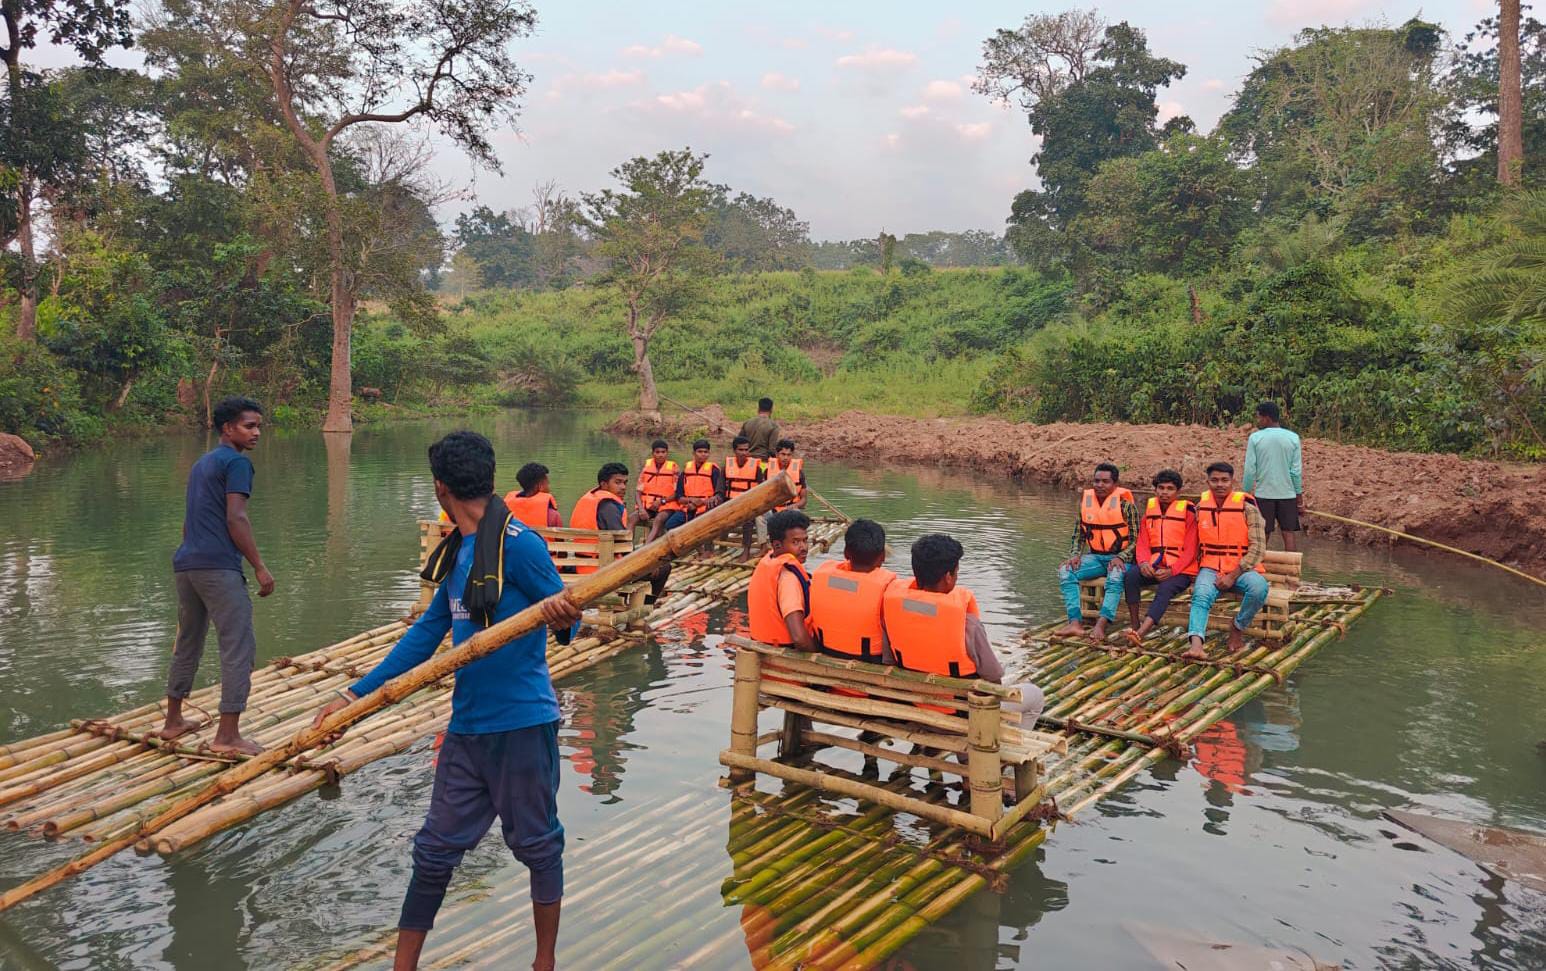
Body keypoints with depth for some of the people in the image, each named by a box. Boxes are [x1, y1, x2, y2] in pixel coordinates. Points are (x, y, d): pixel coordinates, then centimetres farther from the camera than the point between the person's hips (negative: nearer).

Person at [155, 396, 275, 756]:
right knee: (239, 647, -7)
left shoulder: (200, 464, 22)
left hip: (185, 564, 10)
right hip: (219, 567, -10)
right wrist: (259, 567, -13)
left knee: (187, 643, 20)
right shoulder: (237, 462, -6)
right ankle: (227, 736, -10)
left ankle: (173, 721, 30)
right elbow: (235, 518, -15)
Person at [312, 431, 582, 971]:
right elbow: (428, 631, 17)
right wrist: (357, 693, 16)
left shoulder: (516, 543, -14)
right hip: (467, 725, 8)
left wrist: (563, 618, -39)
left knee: (537, 846, 9)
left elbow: (564, 617, -13)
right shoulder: (458, 551, 10)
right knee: (435, 850, 12)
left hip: (522, 724, -7)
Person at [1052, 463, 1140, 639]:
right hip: (1095, 556, 5)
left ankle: (1101, 626, -45)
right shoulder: (1085, 501, 5)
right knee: (1065, 571, -20)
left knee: (1116, 576, -37)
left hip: (1119, 557, -5)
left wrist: (1120, 558, -23)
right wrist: (1075, 555, -5)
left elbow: (1135, 539, -6)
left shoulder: (1125, 505, -7)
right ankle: (1075, 622, -31)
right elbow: (1078, 535, 13)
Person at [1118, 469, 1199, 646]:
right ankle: (1134, 624, -21)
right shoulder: (1150, 509, 13)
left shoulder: (1186, 512, -1)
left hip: (1180, 570, -4)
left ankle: (1140, 633, -49)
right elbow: (1142, 543, 8)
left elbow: (1190, 550, -6)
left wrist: (1171, 571, -20)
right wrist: (1143, 562, -15)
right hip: (1153, 567, 4)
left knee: (1165, 588, -34)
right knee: (1130, 576, -27)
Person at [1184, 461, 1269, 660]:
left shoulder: (1246, 508, -4)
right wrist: (1195, 572, 3)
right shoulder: (1200, 507, 7)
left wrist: (1233, 576, -15)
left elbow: (1257, 548, -9)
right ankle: (1196, 644, -46)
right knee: (1201, 595, -29)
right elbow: (1194, 544, 16)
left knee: (1258, 586, -32)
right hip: (1210, 568, 2)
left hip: (1241, 568, -1)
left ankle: (1238, 627, -7)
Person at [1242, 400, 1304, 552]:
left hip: (1263, 494, -1)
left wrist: (1245, 493, 4)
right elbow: (1297, 471, -2)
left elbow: (1249, 470, -7)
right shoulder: (1293, 438, -2)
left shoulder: (1255, 437, -6)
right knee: (1290, 533, 6)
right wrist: (1300, 497, 6)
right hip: (1288, 494, 1)